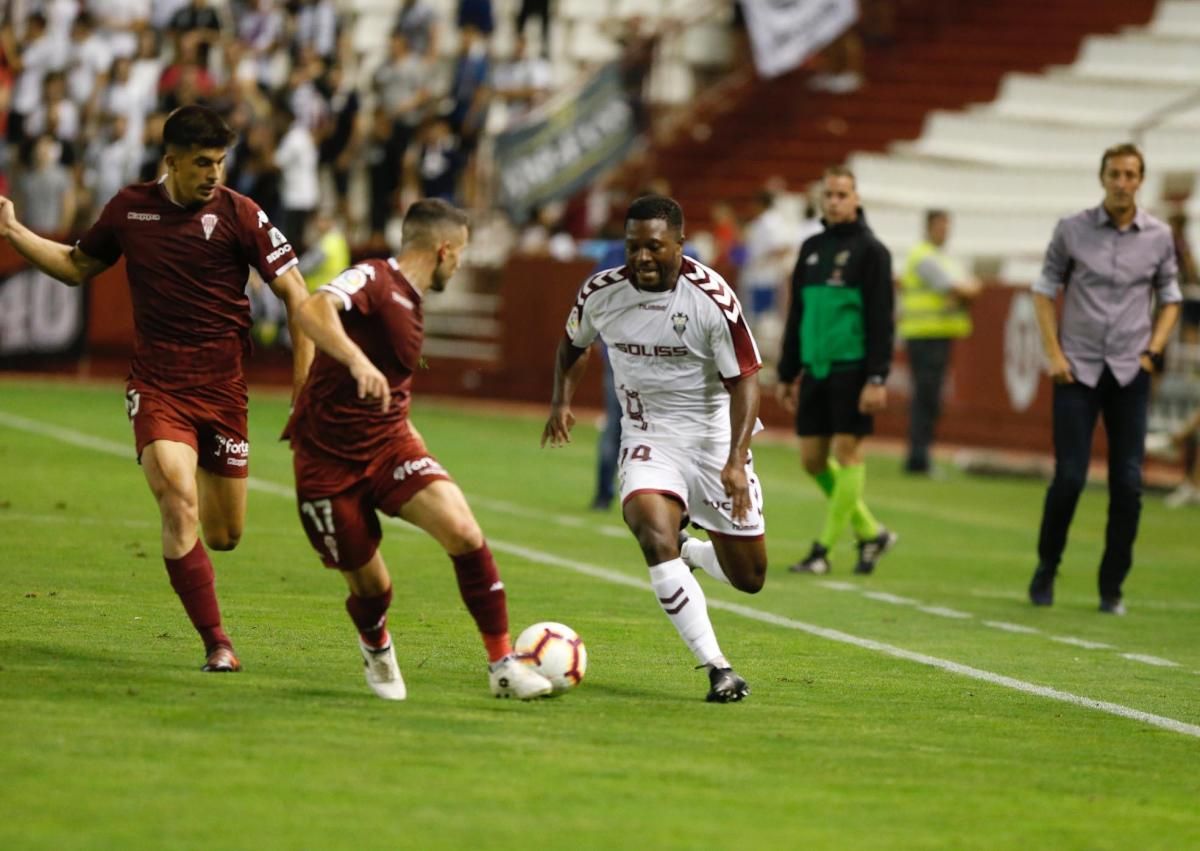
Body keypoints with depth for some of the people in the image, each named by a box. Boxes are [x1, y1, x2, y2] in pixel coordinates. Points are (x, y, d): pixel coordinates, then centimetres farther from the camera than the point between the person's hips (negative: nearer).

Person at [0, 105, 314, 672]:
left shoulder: (238, 214, -5)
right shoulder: (130, 208, 4)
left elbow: (294, 293, -3)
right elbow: (77, 267, 21)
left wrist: (305, 381, -10)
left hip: (221, 387, 0)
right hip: (156, 385, 1)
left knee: (224, 536, 5)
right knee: (179, 506, -21)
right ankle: (216, 644, -14)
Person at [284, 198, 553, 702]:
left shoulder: (410, 302, 13)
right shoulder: (373, 280, -13)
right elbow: (312, 310, -35)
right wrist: (358, 362, -49)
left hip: (390, 444, 6)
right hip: (328, 459, -6)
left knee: (464, 532, -18)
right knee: (370, 587, 1)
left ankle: (502, 666, -11)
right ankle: (376, 649, 38)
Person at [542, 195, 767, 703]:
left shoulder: (712, 298, -18)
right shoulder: (601, 293, -7)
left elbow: (744, 380, -16)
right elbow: (574, 343, 16)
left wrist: (736, 460, -27)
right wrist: (562, 401, 1)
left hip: (715, 437, -1)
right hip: (649, 440, 1)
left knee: (748, 578, 3)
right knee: (654, 534, -29)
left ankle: (688, 552, 39)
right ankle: (717, 669, -24)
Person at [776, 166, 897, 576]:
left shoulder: (869, 250, -4)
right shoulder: (812, 248, 15)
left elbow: (881, 319, -9)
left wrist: (877, 379, -16)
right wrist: (787, 374, 17)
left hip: (852, 369, -7)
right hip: (815, 369, 7)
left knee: (848, 451, -5)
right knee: (812, 458, 5)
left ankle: (823, 549, -2)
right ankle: (871, 533, 18)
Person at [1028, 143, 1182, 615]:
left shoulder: (1159, 236, 3)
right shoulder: (1072, 230, -1)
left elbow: (1170, 297, 14)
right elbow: (1045, 290, 6)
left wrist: (1152, 353, 1)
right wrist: (1054, 354, -3)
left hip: (1130, 373, 2)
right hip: (1078, 369, -1)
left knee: (1128, 483, -2)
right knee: (1069, 476, -7)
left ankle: (1112, 587, 8)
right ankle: (1046, 568, 14)